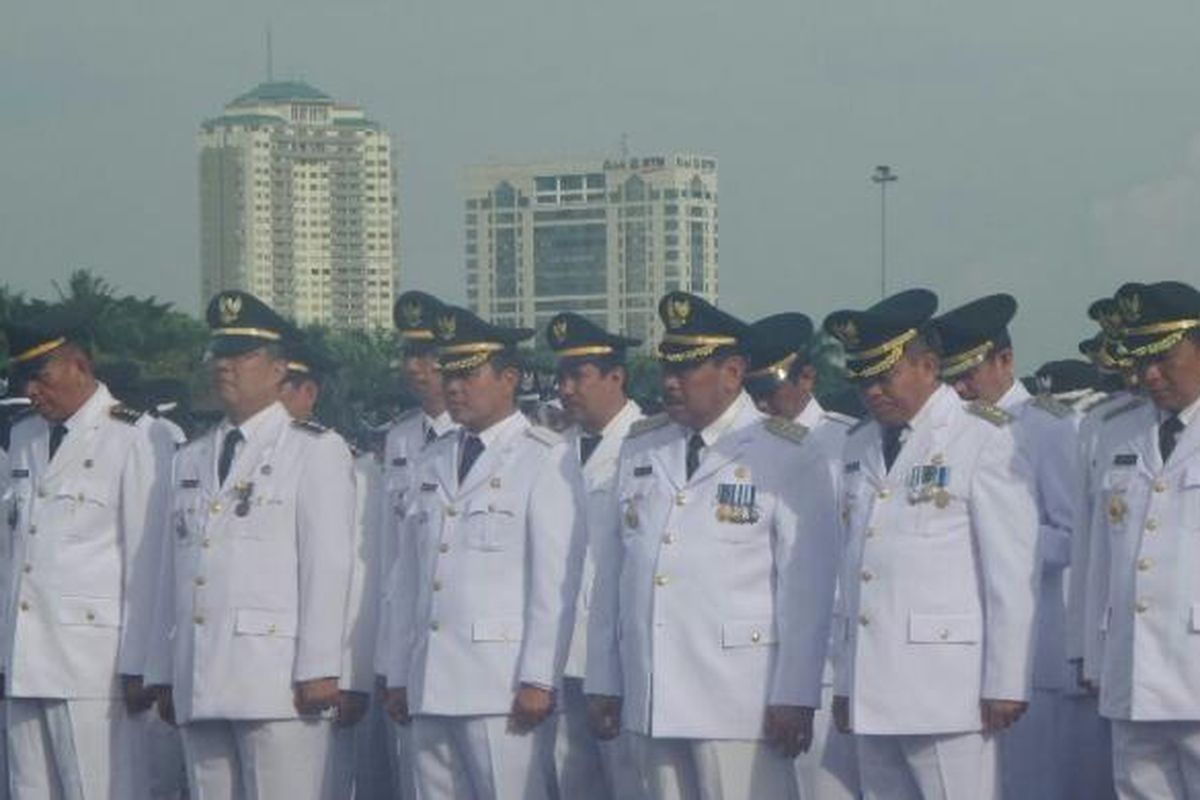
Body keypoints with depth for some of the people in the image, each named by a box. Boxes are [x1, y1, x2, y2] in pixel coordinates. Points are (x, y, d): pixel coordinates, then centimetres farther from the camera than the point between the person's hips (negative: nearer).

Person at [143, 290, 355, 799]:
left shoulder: (316, 451, 3)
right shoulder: (191, 460, 22)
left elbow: (329, 565, -5)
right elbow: (174, 571, 19)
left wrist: (319, 670, -12)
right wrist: (164, 674, 14)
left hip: (278, 681, -6)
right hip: (199, 689, 6)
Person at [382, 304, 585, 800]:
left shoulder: (545, 458, -1)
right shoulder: (434, 462, 19)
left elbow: (556, 579, -8)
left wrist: (538, 680, -14)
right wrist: (398, 676, 14)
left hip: (504, 687, -6)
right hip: (431, 688, 6)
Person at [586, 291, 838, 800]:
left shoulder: (787, 457, -1)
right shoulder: (640, 449, 16)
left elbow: (806, 585, -6)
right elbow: (611, 570, 17)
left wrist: (794, 698, -11)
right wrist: (603, 683, 13)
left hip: (740, 700, -5)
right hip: (649, 699, 5)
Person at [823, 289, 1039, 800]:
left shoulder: (983, 440, -2)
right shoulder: (859, 448, 18)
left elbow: (1012, 571, -6)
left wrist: (1005, 685, -9)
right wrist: (844, 682, 16)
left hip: (948, 695, -6)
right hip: (875, 697, 6)